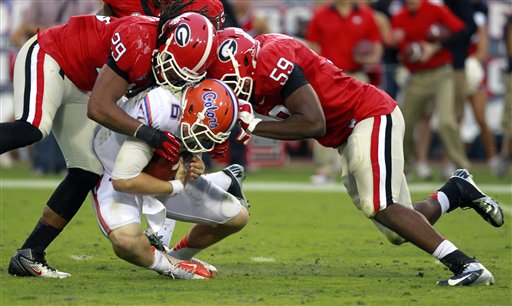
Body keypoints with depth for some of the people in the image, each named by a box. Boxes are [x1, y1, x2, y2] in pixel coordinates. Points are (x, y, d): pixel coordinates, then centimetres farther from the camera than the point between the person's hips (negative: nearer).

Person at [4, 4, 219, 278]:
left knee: (87, 174, 1)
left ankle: (28, 255, 5)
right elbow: (99, 108, -32)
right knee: (33, 127, -36)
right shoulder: (137, 42, -33)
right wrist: (145, 132, -40)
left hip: (79, 88, 9)